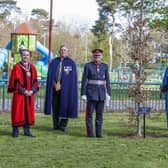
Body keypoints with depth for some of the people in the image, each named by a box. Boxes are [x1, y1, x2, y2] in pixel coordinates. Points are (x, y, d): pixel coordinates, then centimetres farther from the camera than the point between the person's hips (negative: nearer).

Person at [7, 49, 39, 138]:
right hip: (19, 94, -5)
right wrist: (23, 91, -14)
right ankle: (15, 131, 1)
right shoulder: (16, 67, -4)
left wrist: (32, 91, -7)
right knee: (18, 111, -4)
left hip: (30, 94, 5)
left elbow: (35, 80, 10)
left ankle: (27, 130, 11)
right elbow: (14, 81, -9)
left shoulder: (32, 68, 11)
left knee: (29, 111, 5)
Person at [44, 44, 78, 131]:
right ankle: (56, 125, 13)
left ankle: (63, 125, 3)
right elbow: (50, 75, 6)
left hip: (65, 88, -3)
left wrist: (62, 85, -8)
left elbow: (73, 78, -3)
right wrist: (55, 84, -8)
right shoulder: (54, 62, 9)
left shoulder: (71, 63, 1)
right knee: (55, 106, 5)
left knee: (65, 106, -3)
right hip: (55, 88, 3)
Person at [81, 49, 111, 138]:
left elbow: (107, 80, 8)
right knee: (89, 113, -2)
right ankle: (90, 133, 5)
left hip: (101, 92, 3)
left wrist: (108, 93, 2)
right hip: (91, 92, -3)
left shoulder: (105, 66, 6)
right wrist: (83, 94, -9)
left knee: (99, 113, 4)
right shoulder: (88, 65, -3)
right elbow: (84, 80, -4)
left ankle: (99, 133, 10)